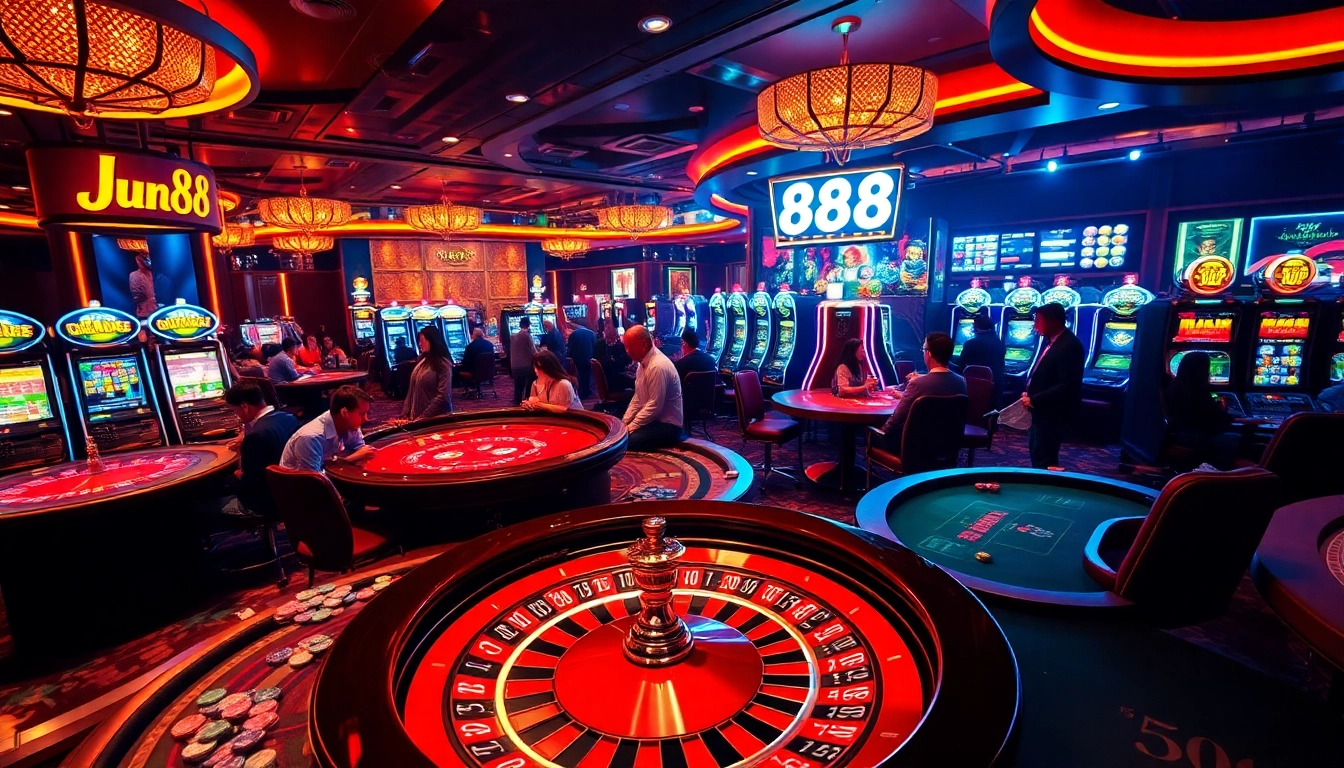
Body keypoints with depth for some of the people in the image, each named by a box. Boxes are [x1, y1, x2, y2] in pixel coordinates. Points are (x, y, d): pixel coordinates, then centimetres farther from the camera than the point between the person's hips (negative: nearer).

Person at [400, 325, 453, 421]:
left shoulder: (443, 364, -14)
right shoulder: (422, 361, 9)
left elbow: (443, 396, -20)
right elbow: (412, 390, 12)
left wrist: (424, 416, -20)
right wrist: (405, 413, 3)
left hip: (437, 417, -7)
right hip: (416, 416, 7)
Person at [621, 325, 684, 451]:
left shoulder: (658, 366, -23)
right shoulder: (643, 362, 6)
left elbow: (655, 406, -24)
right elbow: (637, 398, 12)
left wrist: (630, 428, -18)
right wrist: (624, 423, 2)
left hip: (666, 424, -9)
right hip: (651, 418, 9)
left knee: (625, 441, -27)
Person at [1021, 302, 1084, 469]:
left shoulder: (1069, 345, -22)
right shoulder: (1053, 341, 8)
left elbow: (1066, 386, -27)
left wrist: (1034, 400, -21)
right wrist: (1030, 394, 1)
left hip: (1053, 411, -10)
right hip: (1043, 408, 10)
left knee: (1044, 457, 0)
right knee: (1035, 449, 21)